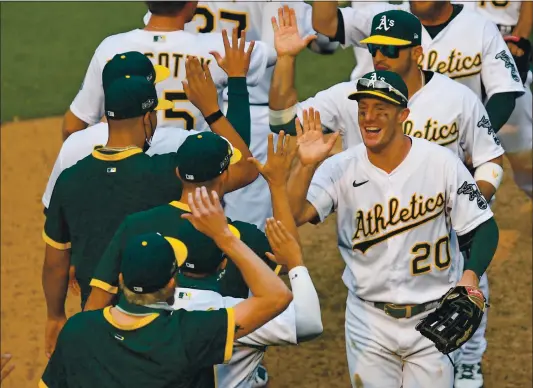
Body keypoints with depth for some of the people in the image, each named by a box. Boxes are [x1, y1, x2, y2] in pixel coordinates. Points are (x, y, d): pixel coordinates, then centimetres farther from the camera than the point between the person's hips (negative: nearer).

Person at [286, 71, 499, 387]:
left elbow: (483, 227, -5)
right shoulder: (341, 169, -8)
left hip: (434, 317, -1)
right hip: (369, 320, 1)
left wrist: (471, 275, -23)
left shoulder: (441, 163, -10)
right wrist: (306, 165, -34)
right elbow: (291, 216, -19)